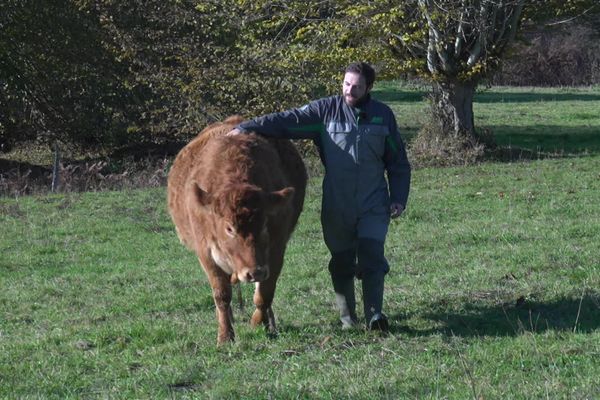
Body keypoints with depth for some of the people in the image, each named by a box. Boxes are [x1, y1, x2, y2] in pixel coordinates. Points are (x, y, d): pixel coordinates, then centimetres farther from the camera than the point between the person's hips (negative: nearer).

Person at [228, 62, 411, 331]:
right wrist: (247, 128, -20)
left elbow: (398, 162, 12)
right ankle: (347, 318, 18)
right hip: (336, 205, 0)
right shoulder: (326, 111, 0)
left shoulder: (383, 115, 5)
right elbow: (289, 121, -9)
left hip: (374, 205, 0)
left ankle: (374, 315, -16)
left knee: (371, 255, -14)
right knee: (341, 261, 6)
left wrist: (399, 199, 4)